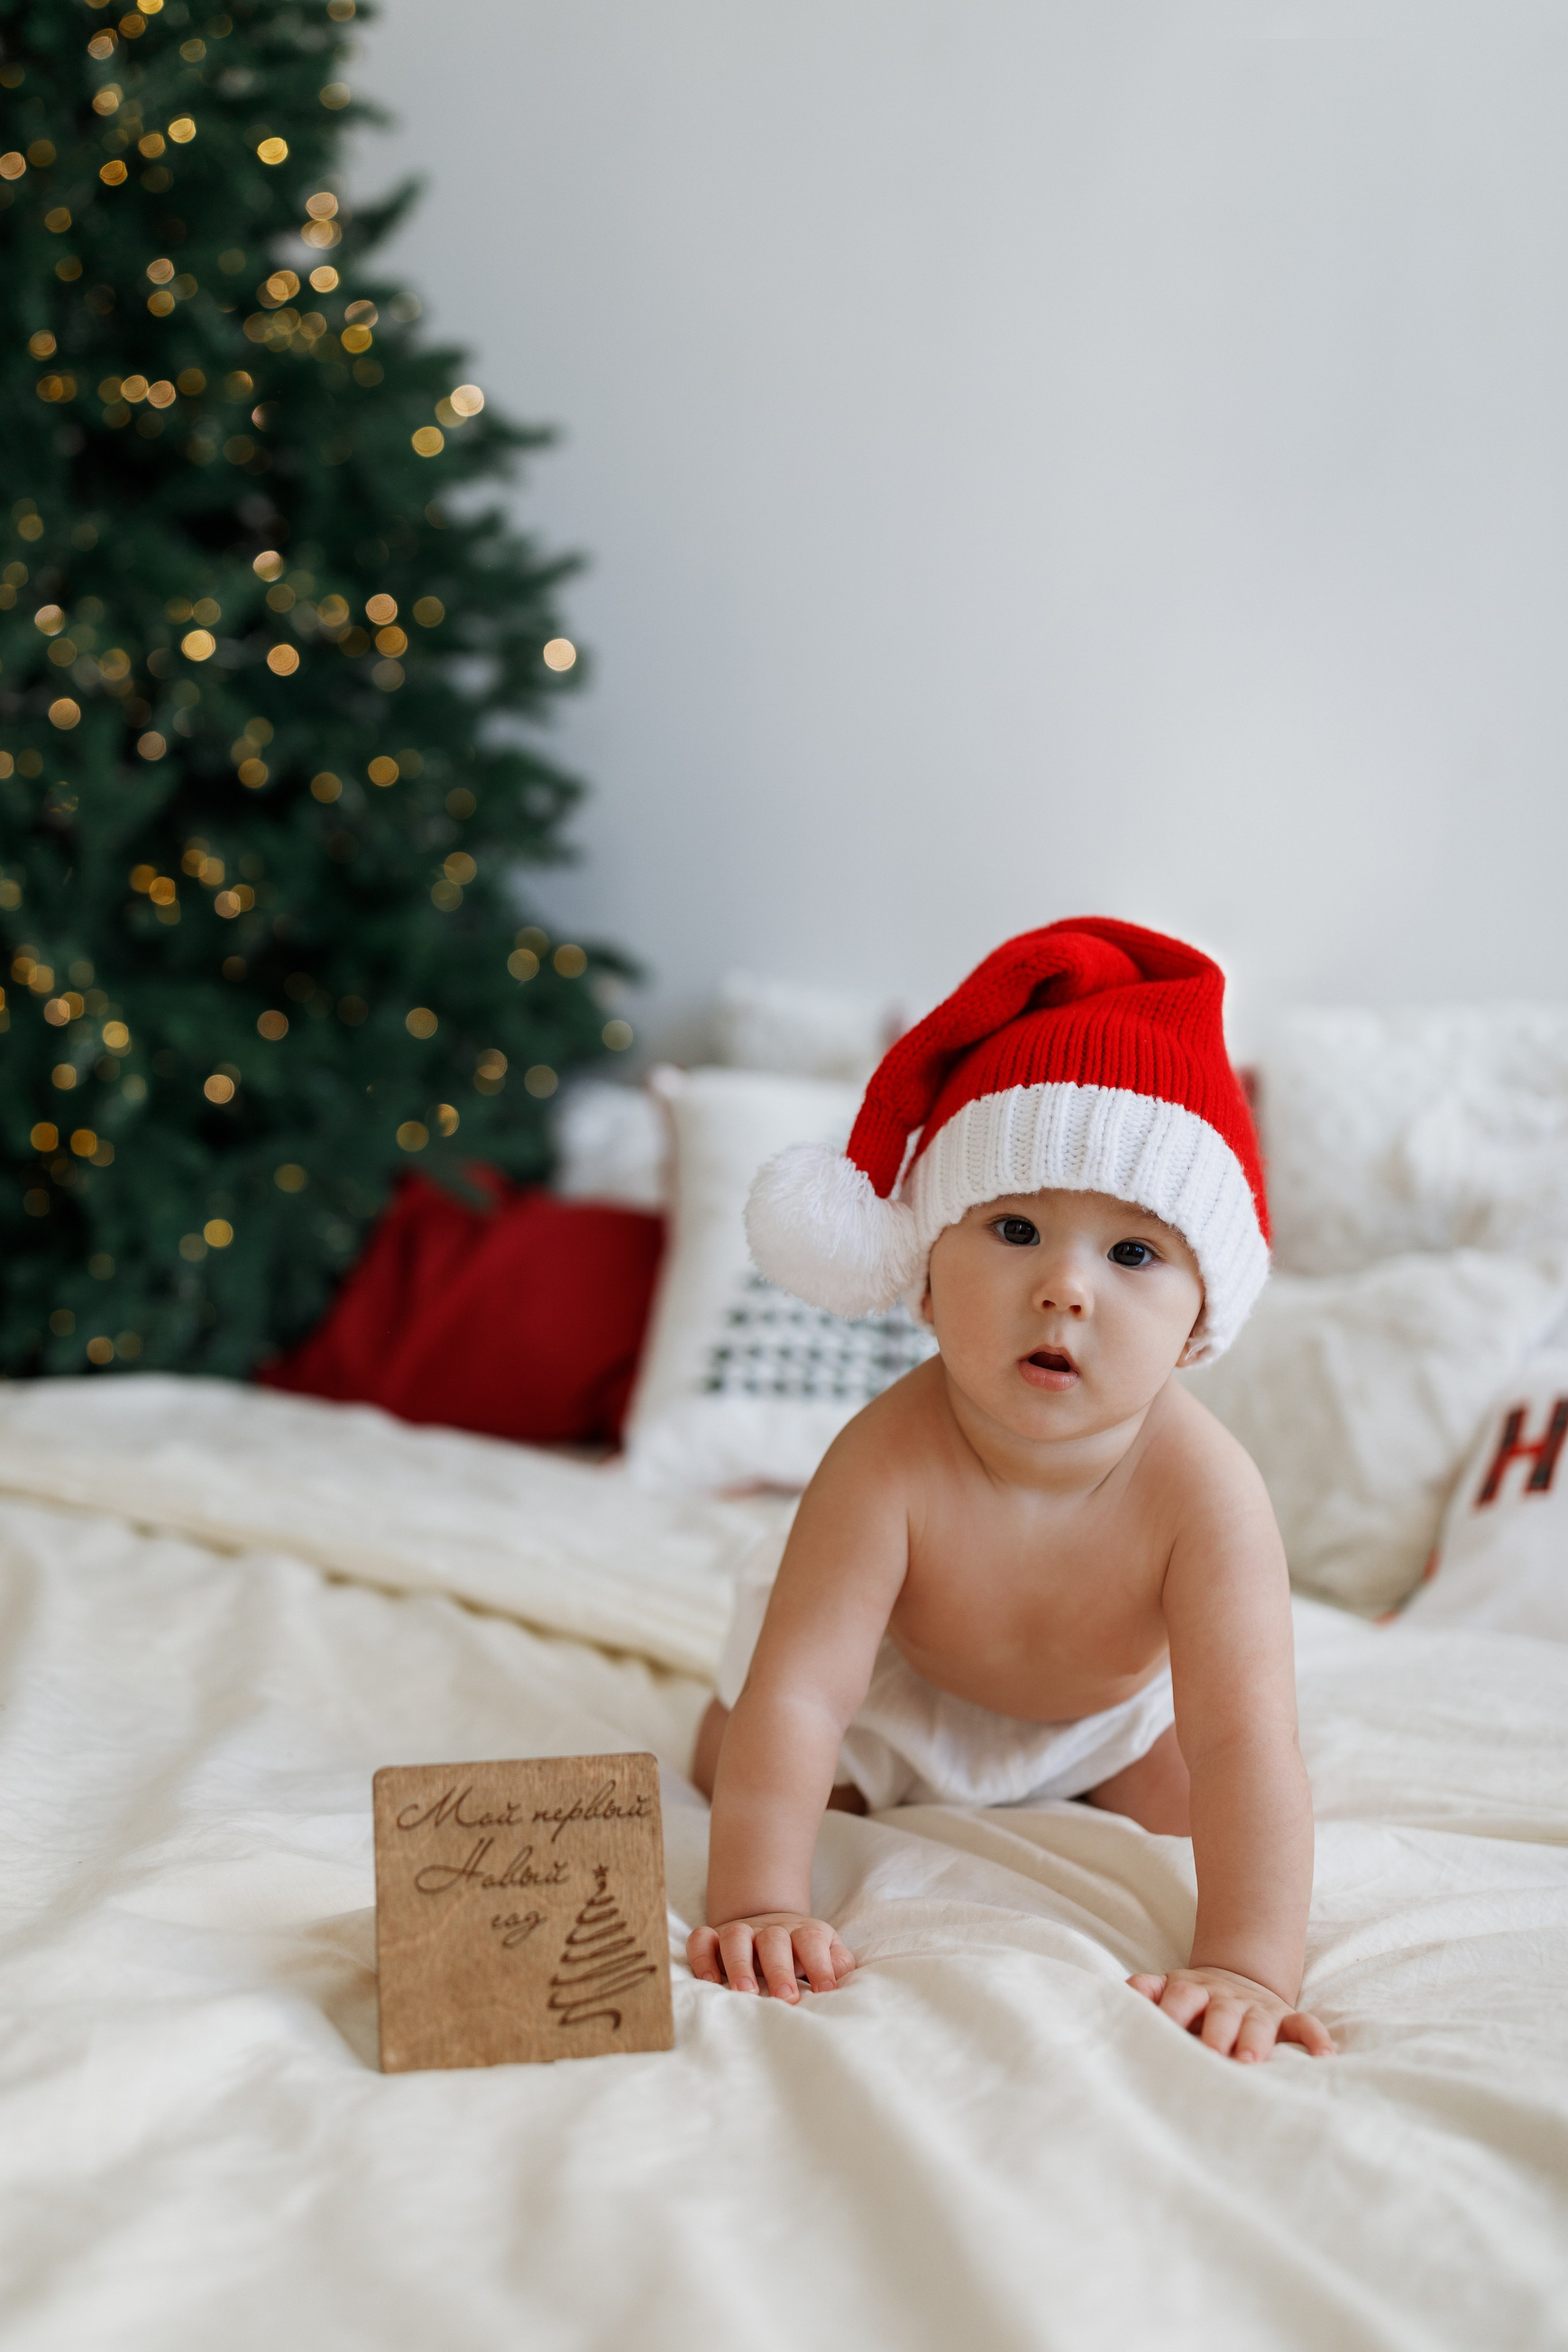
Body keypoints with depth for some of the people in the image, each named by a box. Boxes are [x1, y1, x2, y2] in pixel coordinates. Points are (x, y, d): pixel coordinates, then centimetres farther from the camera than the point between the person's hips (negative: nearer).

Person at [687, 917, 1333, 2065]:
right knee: (734, 1772, 3)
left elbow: (1246, 1743, -48)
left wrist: (1247, 1970, -58)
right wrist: (759, 1908, -54)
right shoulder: (888, 1463, -43)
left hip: (1113, 1702, 1)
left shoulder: (1202, 1490, -43)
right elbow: (794, 1697, -44)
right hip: (904, 1682, 0)